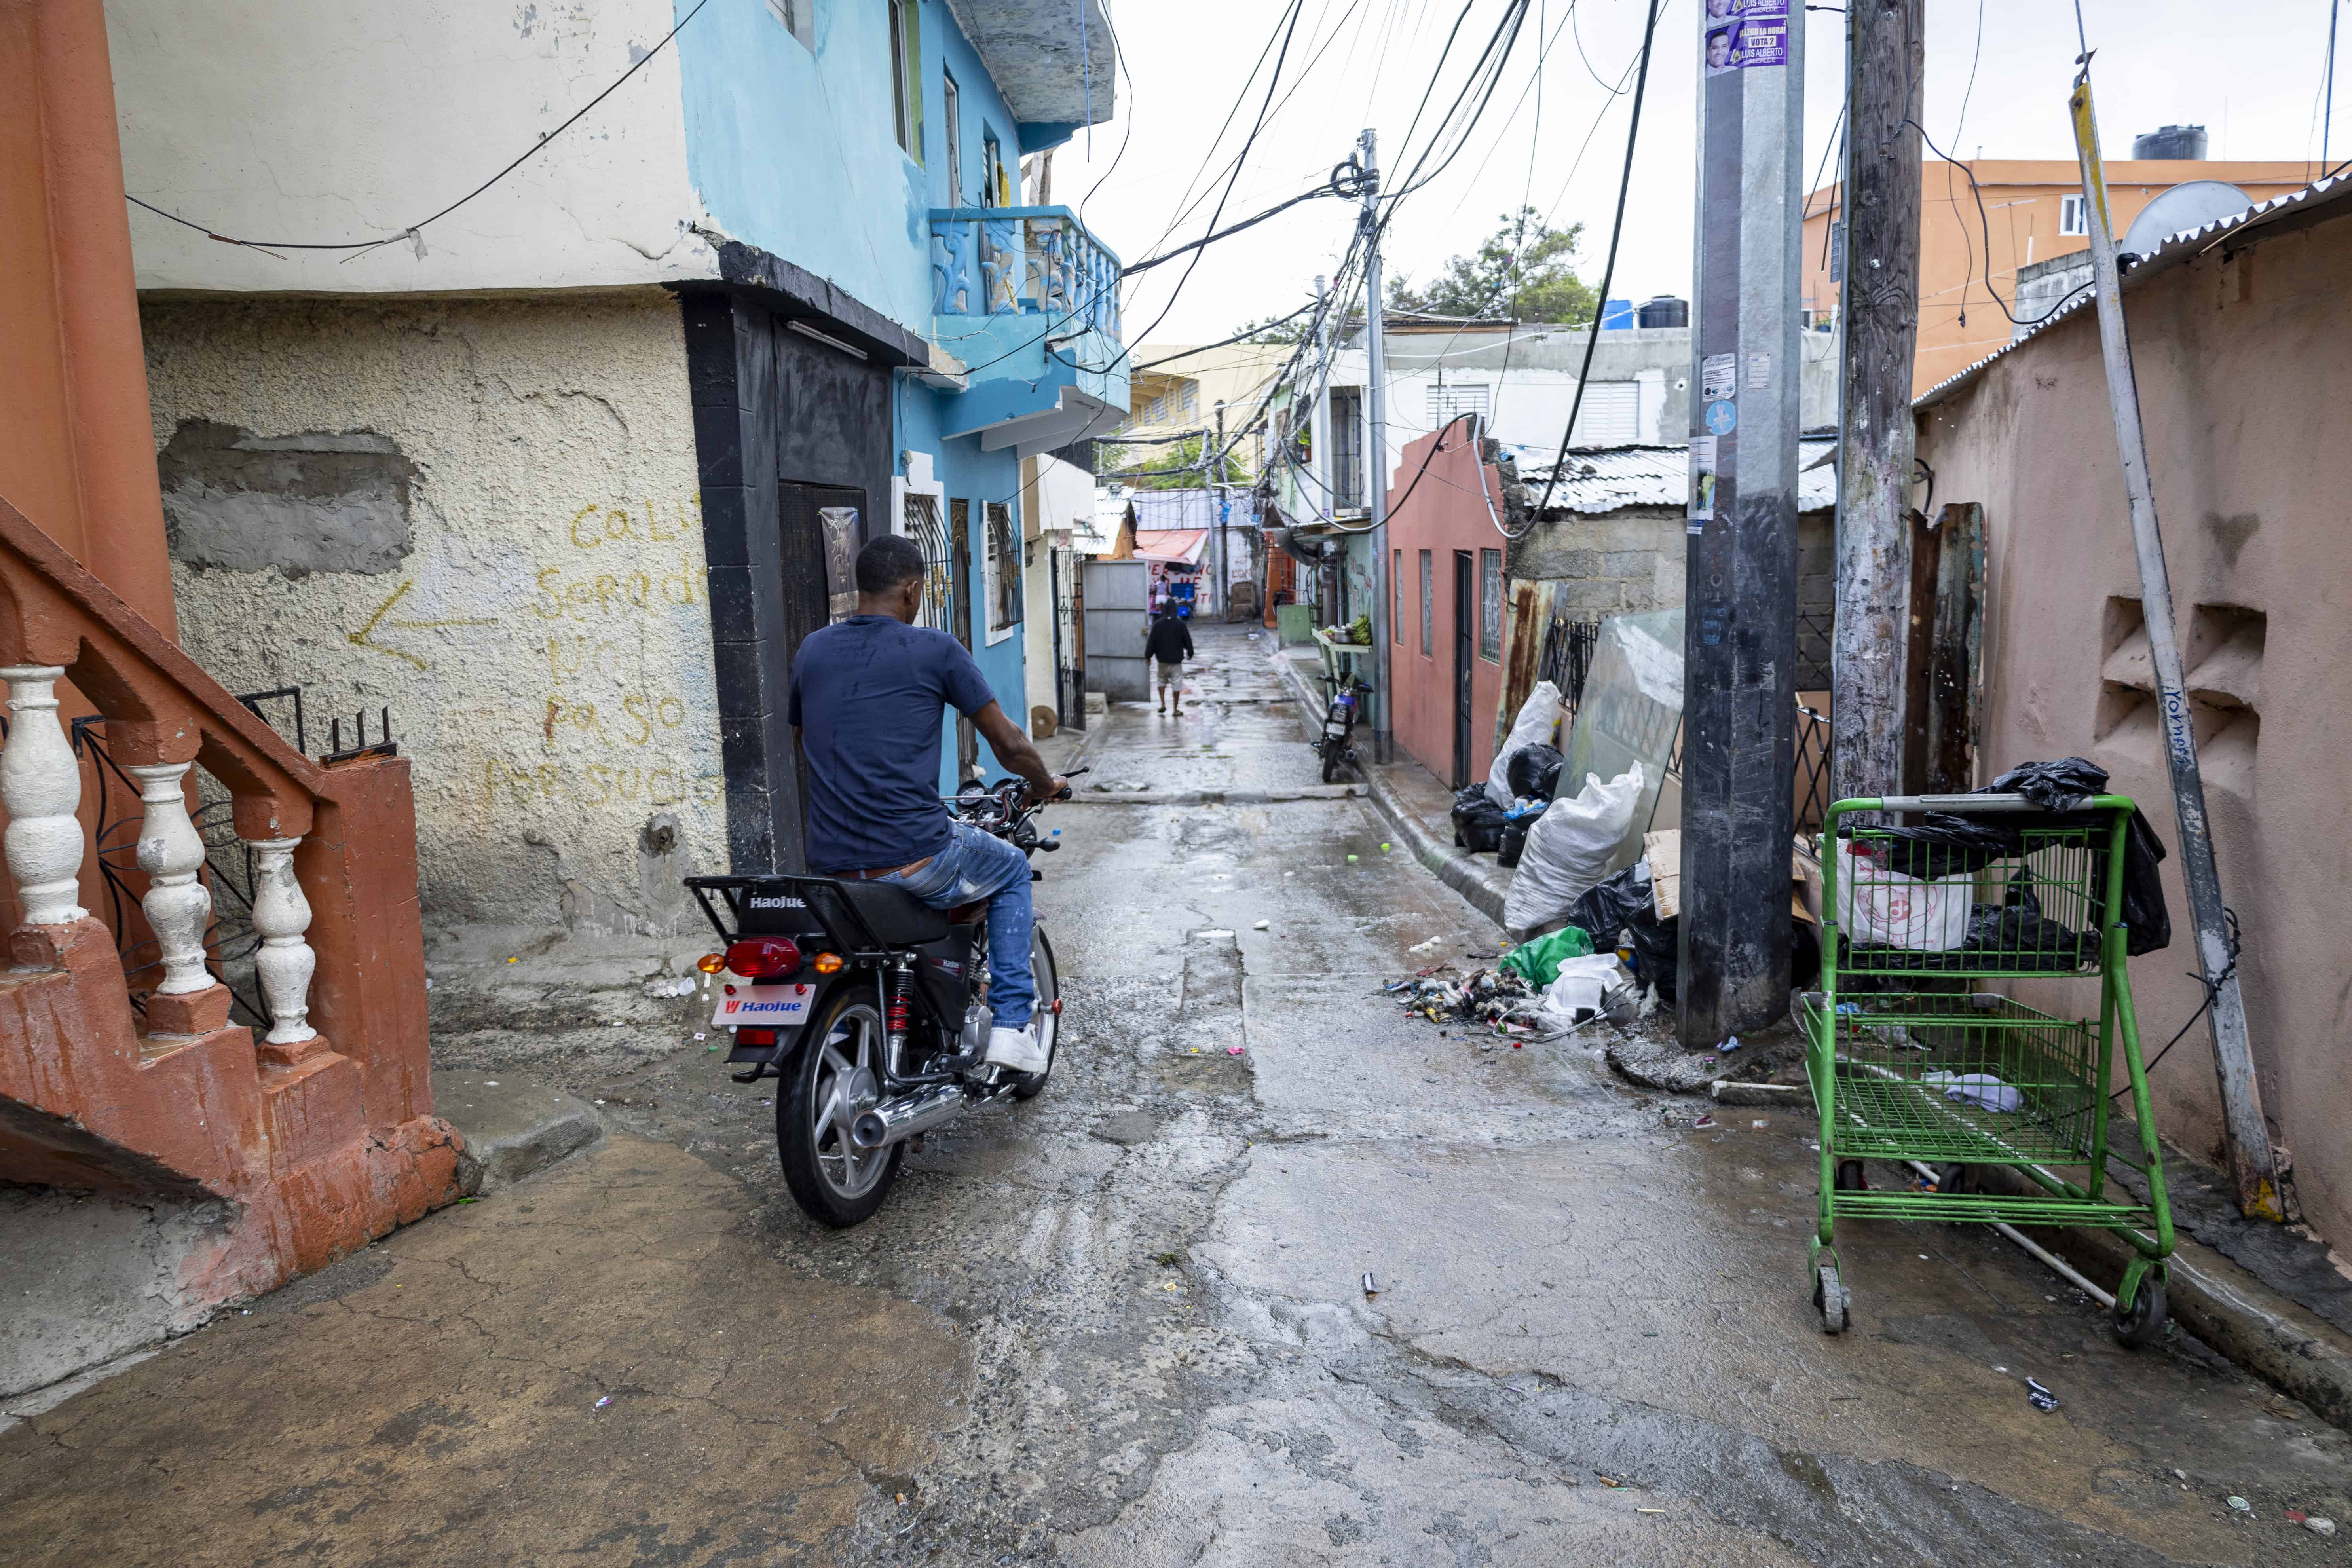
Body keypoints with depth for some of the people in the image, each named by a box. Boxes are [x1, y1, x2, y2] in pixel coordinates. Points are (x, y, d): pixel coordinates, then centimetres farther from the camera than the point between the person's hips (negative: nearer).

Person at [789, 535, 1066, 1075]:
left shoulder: (811, 650, 10)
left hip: (830, 866, 5)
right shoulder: (934, 650, -5)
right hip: (915, 860, -5)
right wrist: (1045, 784, 21)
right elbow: (1007, 742, 0)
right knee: (1013, 870, 24)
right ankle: (1013, 1025, 15)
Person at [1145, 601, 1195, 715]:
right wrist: (1190, 653, 18)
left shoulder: (1158, 624, -5)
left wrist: (1148, 656, 5)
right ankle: (1176, 709, 5)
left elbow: (1151, 642, -3)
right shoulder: (1180, 624, -6)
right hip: (1176, 659, -1)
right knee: (1176, 684, 4)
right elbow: (1187, 640, 2)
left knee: (1162, 681, 18)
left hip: (1162, 660, 1)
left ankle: (1163, 704, 3)